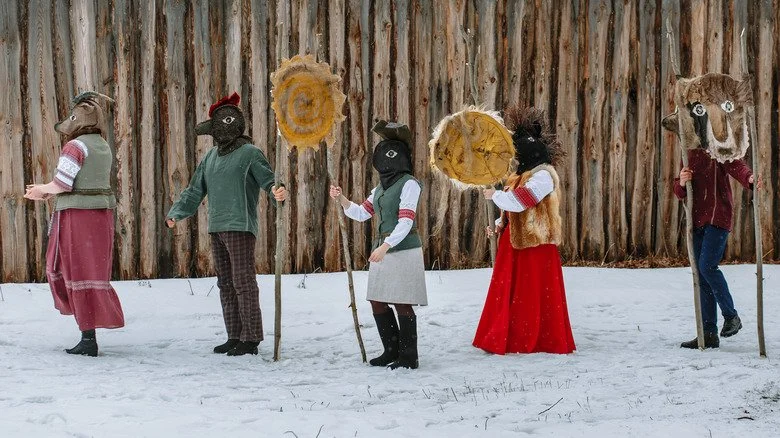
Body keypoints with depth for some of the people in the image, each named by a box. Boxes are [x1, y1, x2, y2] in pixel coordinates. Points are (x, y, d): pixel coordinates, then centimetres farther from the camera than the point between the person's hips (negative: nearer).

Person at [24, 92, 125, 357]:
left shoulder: (75, 147, -15)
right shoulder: (103, 147, 12)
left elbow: (62, 183, -17)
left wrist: (43, 189, 4)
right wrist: (47, 194, 16)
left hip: (78, 216, -8)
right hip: (101, 214, 8)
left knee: (80, 274, -2)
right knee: (62, 265, 21)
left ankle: (88, 338, 0)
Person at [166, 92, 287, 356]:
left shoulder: (249, 153, -6)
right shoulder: (211, 157, 16)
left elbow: (267, 179, -15)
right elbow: (195, 191, 21)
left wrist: (277, 191, -39)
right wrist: (176, 214, 10)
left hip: (240, 228, -8)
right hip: (217, 228, 8)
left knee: (243, 282, -8)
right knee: (226, 284, 11)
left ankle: (251, 339, -3)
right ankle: (234, 337, 19)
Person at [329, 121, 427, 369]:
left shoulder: (409, 184, -9)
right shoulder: (382, 186, 17)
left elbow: (406, 222, -18)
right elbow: (361, 213, 19)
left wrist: (385, 246, -26)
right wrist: (341, 199, 3)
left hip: (404, 250, -8)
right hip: (383, 250, 8)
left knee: (402, 304, -6)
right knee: (377, 302, 9)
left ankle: (409, 357, 0)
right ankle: (392, 351, 21)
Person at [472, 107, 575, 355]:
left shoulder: (543, 175, -15)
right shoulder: (523, 174, 15)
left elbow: (517, 202, -24)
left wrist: (494, 195, -9)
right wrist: (500, 224, 4)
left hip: (535, 243, -9)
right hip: (515, 241, 9)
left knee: (533, 294, -3)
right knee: (509, 292, 9)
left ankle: (542, 342, 6)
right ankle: (507, 340, 14)